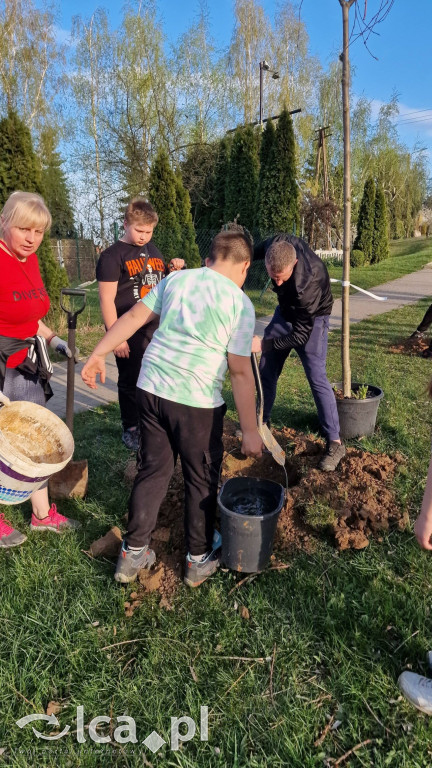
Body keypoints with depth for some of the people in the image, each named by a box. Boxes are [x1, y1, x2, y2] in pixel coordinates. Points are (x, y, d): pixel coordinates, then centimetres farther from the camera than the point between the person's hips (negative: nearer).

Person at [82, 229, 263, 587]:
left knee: (153, 471, 18)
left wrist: (99, 354, 12)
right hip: (197, 401, -5)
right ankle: (199, 559, 30)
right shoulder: (240, 303, -7)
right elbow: (240, 372, -11)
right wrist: (250, 432, -7)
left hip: (151, 388, 5)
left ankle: (133, 554, 28)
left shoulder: (176, 280, 8)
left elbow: (132, 318, 5)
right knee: (202, 480, 14)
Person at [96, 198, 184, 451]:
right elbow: (107, 300, -13)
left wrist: (174, 269, 2)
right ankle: (131, 429, 22)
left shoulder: (152, 249, 12)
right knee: (131, 382, 5)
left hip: (157, 328, 6)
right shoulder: (112, 256, -9)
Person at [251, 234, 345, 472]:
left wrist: (263, 345, -31)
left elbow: (301, 334, -32)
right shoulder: (276, 245, -25)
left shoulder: (309, 281, -40)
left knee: (316, 377, -14)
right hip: (285, 313, 6)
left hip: (311, 320, -6)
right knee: (266, 370, 8)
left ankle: (335, 443, -5)